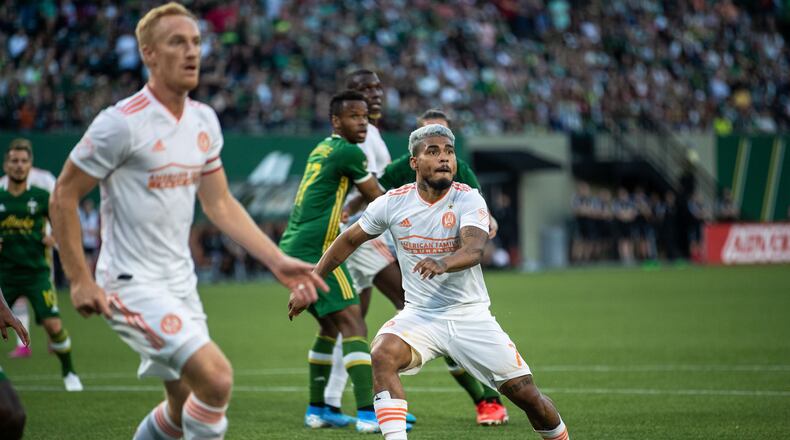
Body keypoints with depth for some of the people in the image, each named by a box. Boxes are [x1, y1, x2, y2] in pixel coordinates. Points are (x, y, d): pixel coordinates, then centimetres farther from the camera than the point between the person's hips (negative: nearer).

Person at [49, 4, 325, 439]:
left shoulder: (204, 121, 7)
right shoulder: (122, 123, -15)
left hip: (181, 281, 8)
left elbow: (220, 204, 15)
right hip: (133, 285, -8)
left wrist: (277, 261, 7)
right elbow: (64, 196, -9)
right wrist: (80, 281, -13)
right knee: (216, 378, -22)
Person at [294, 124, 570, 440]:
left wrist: (442, 264, -51)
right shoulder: (392, 203, -4)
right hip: (420, 315, 2)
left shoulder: (468, 200, -11)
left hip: (471, 316, -1)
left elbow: (474, 251, -30)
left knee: (527, 395, -5)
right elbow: (349, 241, 11)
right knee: (382, 355, -30)